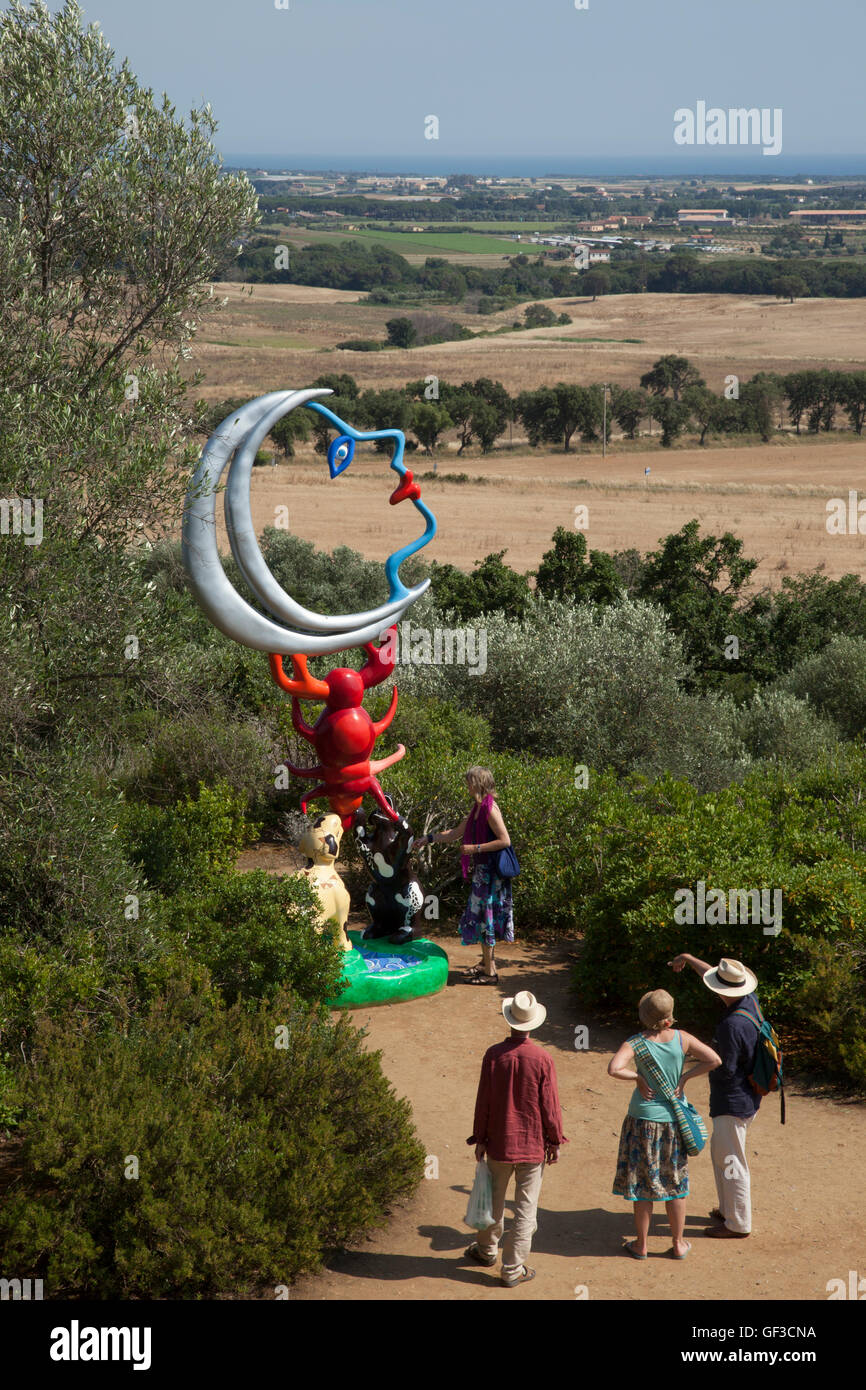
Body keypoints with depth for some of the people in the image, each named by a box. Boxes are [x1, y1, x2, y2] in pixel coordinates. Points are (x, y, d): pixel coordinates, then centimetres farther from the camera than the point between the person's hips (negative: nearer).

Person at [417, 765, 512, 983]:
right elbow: (456, 833, 22)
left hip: (490, 871, -9)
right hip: (481, 869, 9)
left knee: (485, 916, -5)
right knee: (481, 915, 15)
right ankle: (486, 962, 27)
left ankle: (490, 972, 0)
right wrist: (429, 839, 22)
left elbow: (505, 840, -21)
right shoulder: (478, 809, 11)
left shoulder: (490, 810, -18)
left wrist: (475, 848, -20)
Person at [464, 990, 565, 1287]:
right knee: (525, 1207, 7)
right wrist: (554, 1140, 4)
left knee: (494, 1198, 20)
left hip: (499, 1141, 2)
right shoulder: (541, 1059, -15)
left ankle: (487, 1249, 39)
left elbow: (483, 1101, -4)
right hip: (533, 1144, -2)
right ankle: (513, 1269, 10)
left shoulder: (494, 1055, -11)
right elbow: (550, 1105, -9)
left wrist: (480, 1138, 7)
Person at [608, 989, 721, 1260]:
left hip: (643, 1119, -2)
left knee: (643, 1183, 9)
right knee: (675, 1182, 15)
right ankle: (678, 1244, 23)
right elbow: (714, 1059, -7)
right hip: (674, 1118, 2)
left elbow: (614, 1069, -29)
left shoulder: (635, 1042, -14)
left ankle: (641, 1245, 18)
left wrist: (638, 1077, -13)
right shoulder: (681, 1039, -7)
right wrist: (684, 1077, -3)